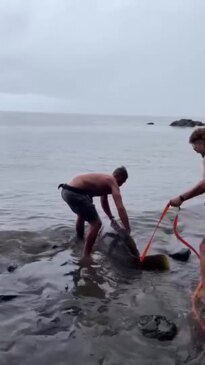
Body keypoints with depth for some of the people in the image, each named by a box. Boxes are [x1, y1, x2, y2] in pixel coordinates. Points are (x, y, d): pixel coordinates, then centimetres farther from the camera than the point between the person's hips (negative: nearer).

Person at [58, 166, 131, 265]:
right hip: (75, 193, -10)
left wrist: (111, 218, 40)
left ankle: (79, 239, 59)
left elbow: (104, 202, 38)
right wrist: (128, 231, -14)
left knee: (82, 214, 36)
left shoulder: (106, 180, 23)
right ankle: (86, 257, -2)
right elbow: (120, 208, -15)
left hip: (66, 191, 10)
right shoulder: (113, 182, -4)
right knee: (96, 223, -6)